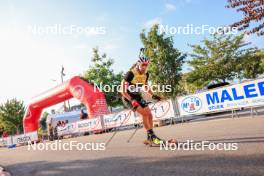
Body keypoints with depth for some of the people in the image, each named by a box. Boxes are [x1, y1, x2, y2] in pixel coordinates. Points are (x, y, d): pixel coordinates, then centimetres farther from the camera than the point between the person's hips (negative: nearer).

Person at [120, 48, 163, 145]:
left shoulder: (146, 74, -4)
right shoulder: (131, 73, -25)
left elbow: (146, 86, 15)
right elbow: (122, 90, -26)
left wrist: (153, 95, 2)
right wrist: (131, 100, -36)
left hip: (137, 96, 7)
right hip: (128, 97, -6)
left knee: (149, 114, -3)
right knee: (144, 113, -22)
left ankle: (150, 136, 11)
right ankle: (151, 135, -10)